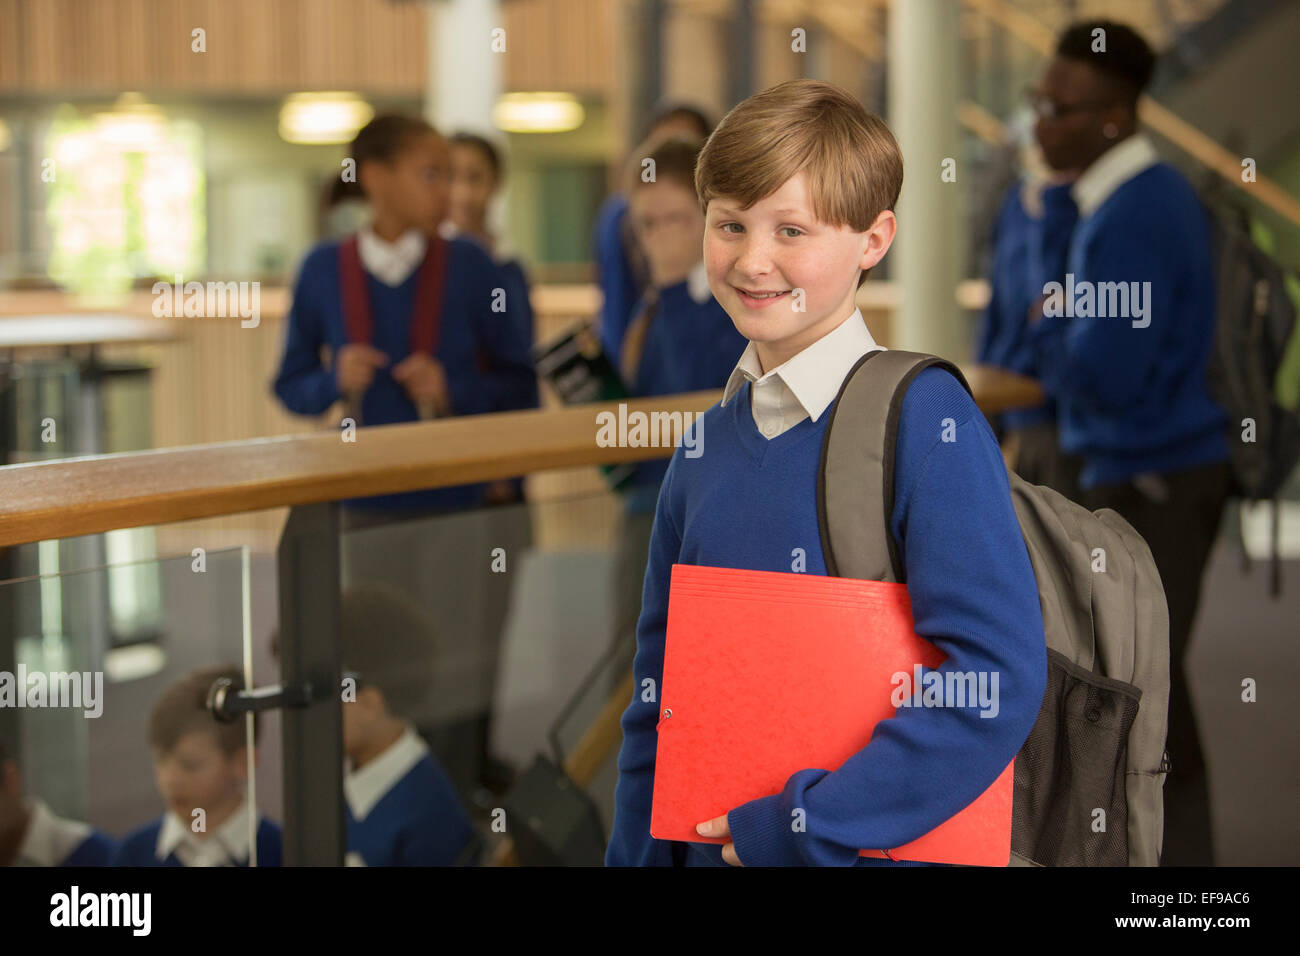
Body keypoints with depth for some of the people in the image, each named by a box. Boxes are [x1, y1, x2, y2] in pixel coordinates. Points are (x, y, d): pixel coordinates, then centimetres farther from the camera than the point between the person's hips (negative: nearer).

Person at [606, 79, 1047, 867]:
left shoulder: (925, 419, -15)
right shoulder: (710, 440, 5)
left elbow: (1002, 680, -23)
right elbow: (657, 702, 12)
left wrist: (803, 825, -22)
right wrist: (638, 856, 5)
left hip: (868, 848, -6)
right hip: (708, 847, 6)